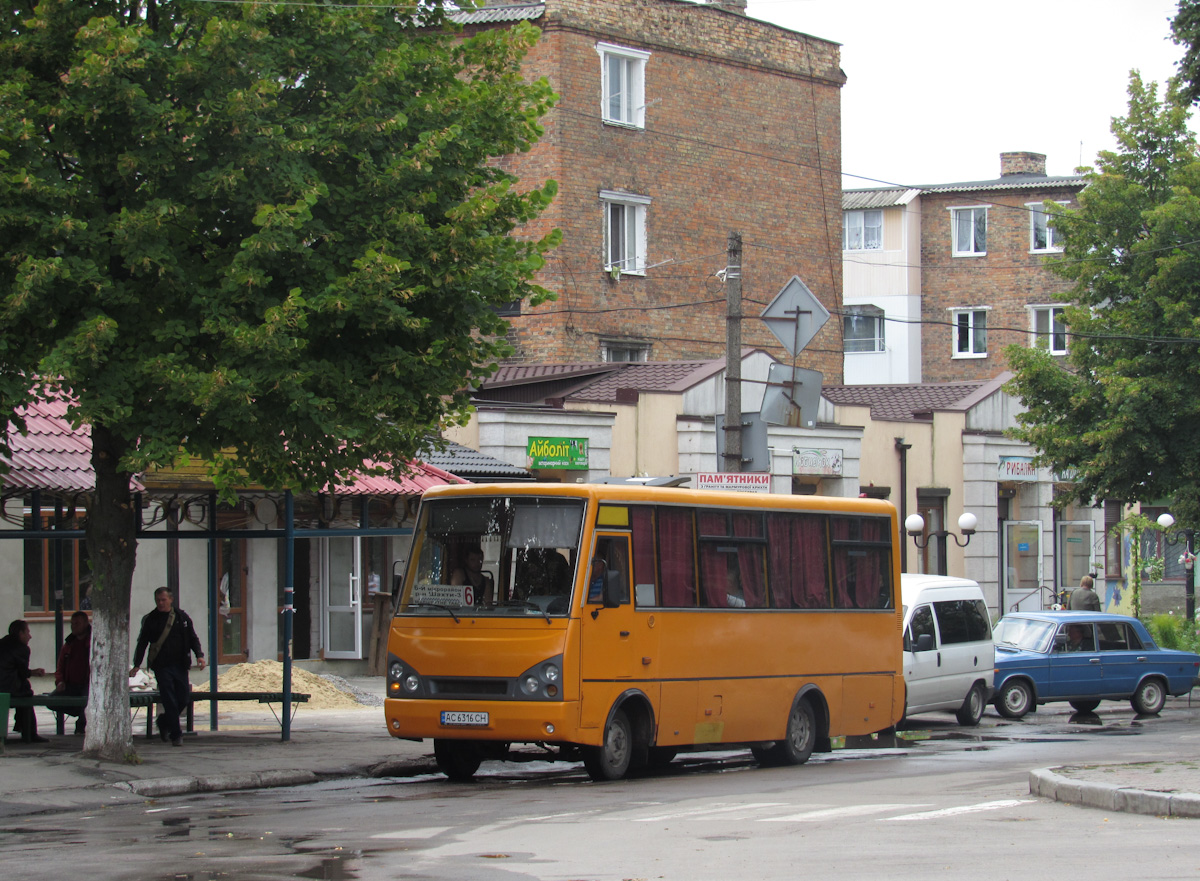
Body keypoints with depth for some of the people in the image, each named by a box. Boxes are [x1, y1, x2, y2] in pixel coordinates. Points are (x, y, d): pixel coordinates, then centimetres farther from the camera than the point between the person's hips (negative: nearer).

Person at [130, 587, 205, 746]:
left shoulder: (182, 617, 8)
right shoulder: (150, 620, 4)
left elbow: (193, 638, 13)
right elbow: (142, 643, 7)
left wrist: (199, 655, -3)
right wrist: (137, 665, -1)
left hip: (180, 665, 2)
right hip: (161, 666, -2)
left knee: (184, 697, 2)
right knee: (169, 701, -7)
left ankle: (164, 721, 27)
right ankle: (176, 735, -1)